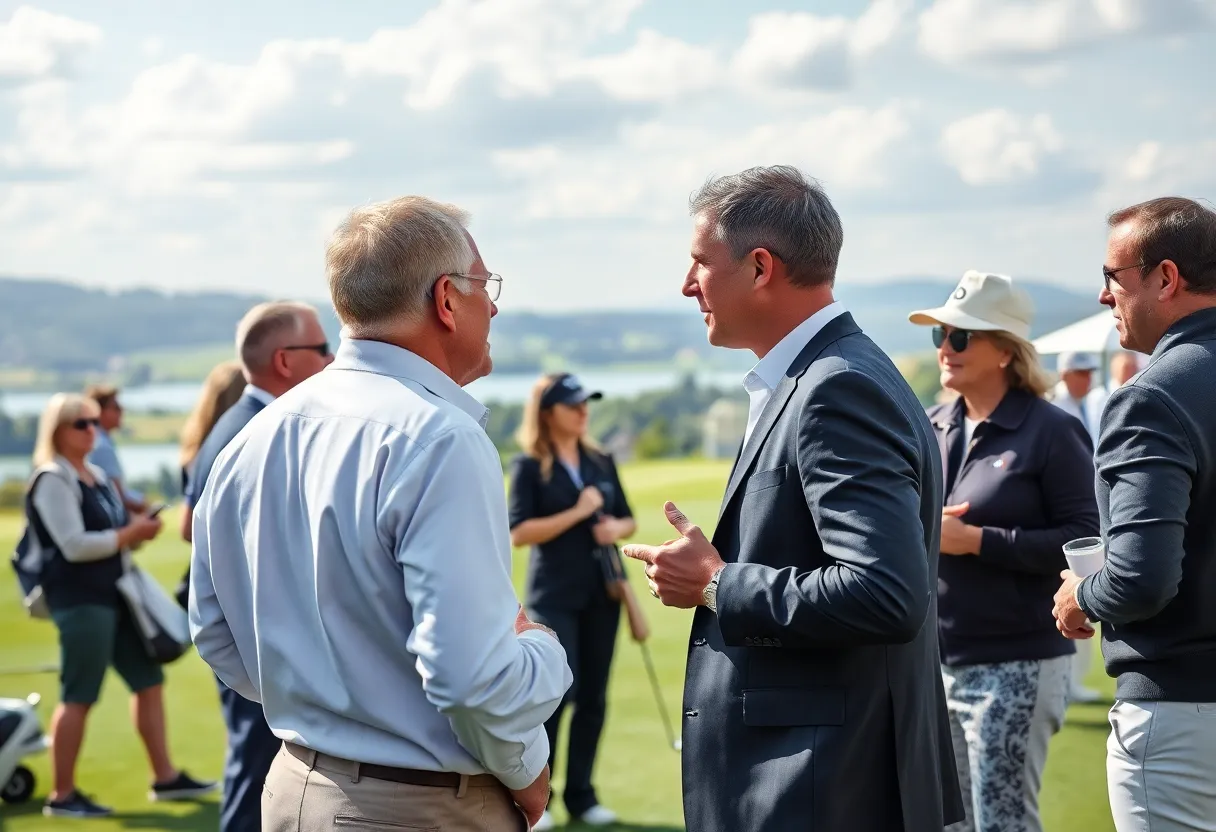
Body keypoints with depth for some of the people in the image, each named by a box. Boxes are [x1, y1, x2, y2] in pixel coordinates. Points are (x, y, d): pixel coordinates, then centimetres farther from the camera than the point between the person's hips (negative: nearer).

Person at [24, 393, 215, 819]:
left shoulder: (97, 475, 17)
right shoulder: (52, 480, -12)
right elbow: (74, 545, -20)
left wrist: (137, 528, 3)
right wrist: (129, 534, -14)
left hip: (113, 593, 9)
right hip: (78, 598, -9)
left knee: (149, 679, 10)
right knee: (78, 696, -5)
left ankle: (165, 777, 17)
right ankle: (61, 795, 2)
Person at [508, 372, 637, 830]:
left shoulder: (602, 462, 12)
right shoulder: (529, 466, -4)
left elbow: (628, 518, 18)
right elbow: (519, 532, -11)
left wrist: (617, 528, -5)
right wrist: (577, 514, -16)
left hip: (602, 593, 5)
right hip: (554, 597, -5)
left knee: (593, 697, 6)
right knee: (558, 691, -12)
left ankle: (580, 794, 15)